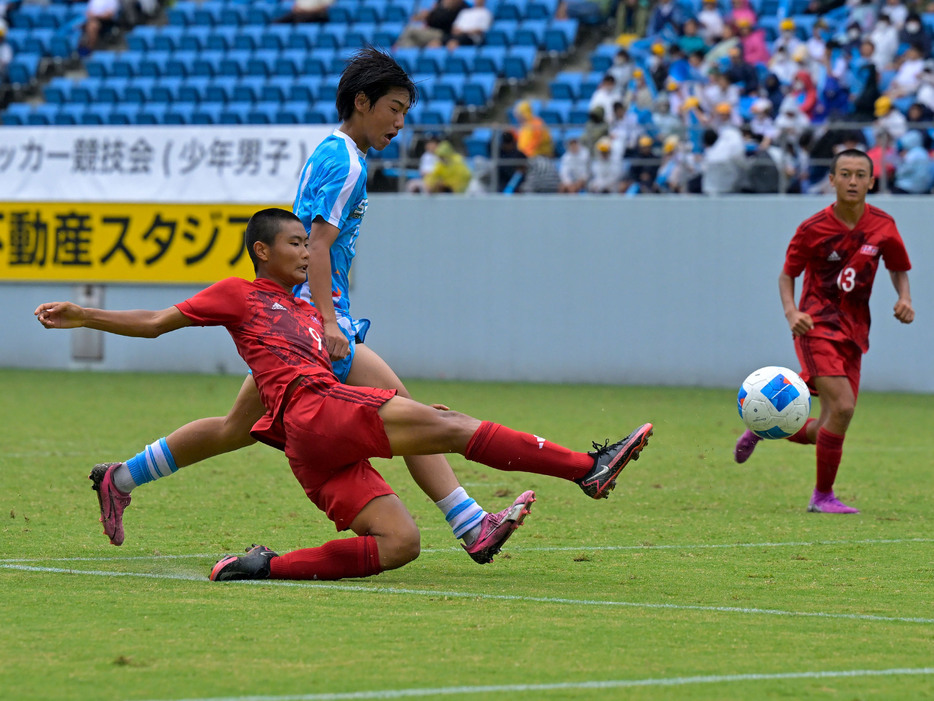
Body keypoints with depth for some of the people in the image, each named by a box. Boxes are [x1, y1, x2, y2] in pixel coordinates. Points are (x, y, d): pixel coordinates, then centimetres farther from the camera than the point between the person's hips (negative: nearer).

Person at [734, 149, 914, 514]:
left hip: (853, 333, 5)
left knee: (823, 431, 4)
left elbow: (898, 269, 15)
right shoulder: (812, 229, -9)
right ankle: (823, 495, -9)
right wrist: (791, 312, -17)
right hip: (818, 325, -5)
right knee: (842, 406, -23)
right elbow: (787, 275, 2)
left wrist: (904, 298, -6)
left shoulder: (883, 226, 0)